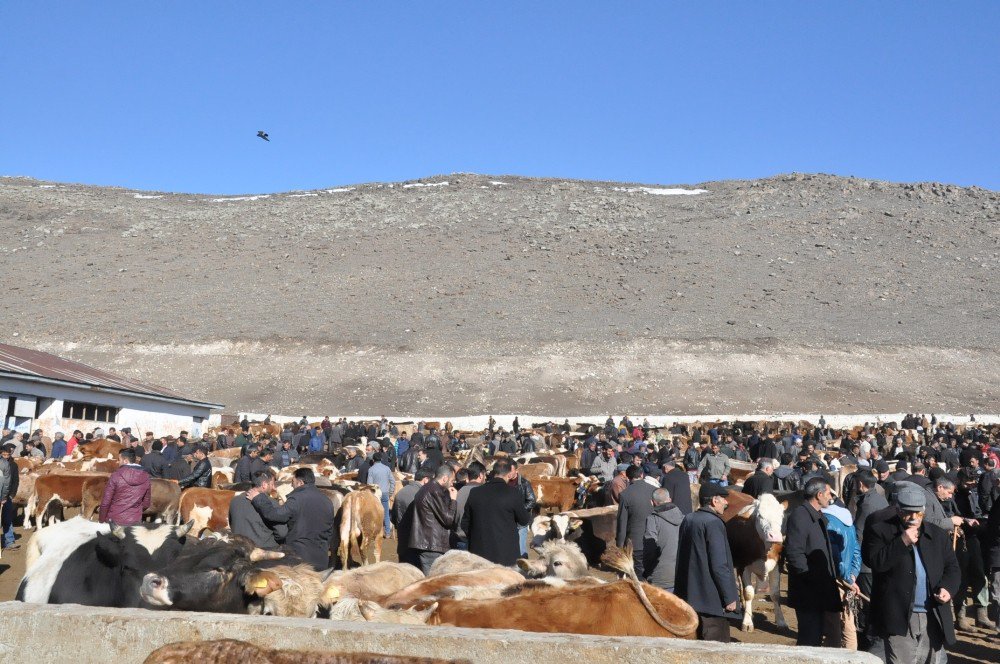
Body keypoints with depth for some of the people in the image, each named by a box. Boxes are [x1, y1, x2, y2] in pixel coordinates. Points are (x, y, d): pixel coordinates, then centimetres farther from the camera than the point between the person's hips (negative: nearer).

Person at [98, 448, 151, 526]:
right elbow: (146, 503, 5)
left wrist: (101, 519, 2)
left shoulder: (116, 475, -13)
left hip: (115, 520, -3)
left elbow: (105, 501, -10)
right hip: (135, 521, 3)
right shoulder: (145, 477, -2)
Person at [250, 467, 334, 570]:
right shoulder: (326, 501, 9)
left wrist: (258, 498, -9)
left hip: (299, 558, -6)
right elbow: (330, 531, 16)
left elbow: (274, 514, -21)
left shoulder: (297, 498, -14)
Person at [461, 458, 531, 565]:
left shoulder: (475, 492, 0)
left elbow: (465, 524, 8)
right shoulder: (513, 493, -12)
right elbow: (524, 520, 1)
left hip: (479, 552, 4)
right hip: (506, 556, -4)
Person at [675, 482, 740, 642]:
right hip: (711, 598, -8)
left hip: (688, 596, 9)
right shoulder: (714, 523, -16)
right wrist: (729, 598, -12)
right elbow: (719, 565, -18)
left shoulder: (688, 520, 8)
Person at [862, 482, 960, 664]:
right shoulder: (882, 531, -3)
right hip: (899, 617, -5)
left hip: (934, 618, 5)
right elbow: (873, 562, -13)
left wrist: (947, 587, -5)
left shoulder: (938, 535, 12)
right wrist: (902, 542, -18)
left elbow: (952, 567, 16)